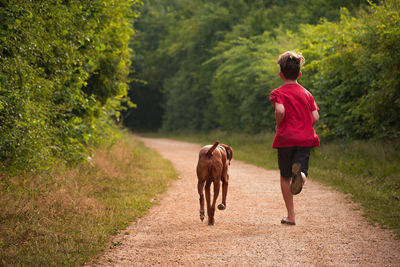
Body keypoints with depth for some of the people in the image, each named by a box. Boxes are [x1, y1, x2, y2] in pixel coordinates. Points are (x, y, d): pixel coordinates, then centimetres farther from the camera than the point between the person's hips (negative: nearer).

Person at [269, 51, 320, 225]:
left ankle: (291, 216, 14)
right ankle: (300, 173, -41)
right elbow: (315, 117, 3)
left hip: (286, 139, -2)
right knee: (300, 168, -1)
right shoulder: (307, 94, 12)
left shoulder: (279, 93, 0)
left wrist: (278, 126, -2)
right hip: (305, 139, 2)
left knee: (285, 177, 12)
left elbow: (280, 110, -20)